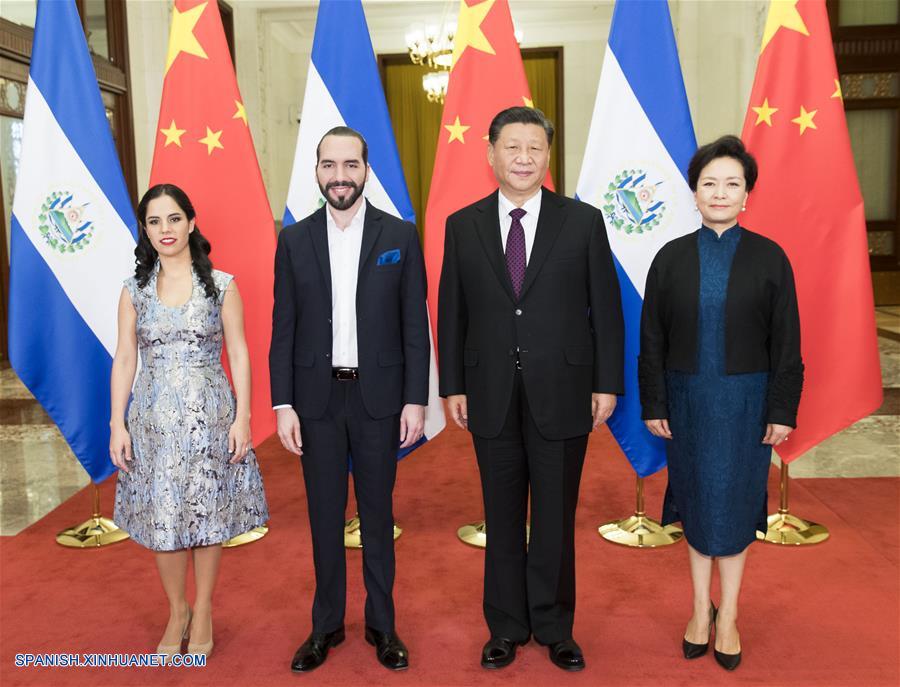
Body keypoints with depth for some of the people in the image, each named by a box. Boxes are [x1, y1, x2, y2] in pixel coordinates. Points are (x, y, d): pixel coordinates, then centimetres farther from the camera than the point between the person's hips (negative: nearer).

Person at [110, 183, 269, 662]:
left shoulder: (222, 285, -1)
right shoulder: (134, 291, 5)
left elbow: (238, 354, -1)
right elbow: (124, 360, 5)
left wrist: (242, 417, -7)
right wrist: (117, 424, -1)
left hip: (210, 415, -2)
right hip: (154, 419, 2)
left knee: (208, 514, 7)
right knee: (161, 517, 7)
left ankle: (203, 612, 26)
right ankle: (176, 612, 29)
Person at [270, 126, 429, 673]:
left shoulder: (401, 236, -1)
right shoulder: (294, 240, 3)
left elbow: (415, 325, -1)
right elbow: (284, 329, 3)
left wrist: (416, 399, -6)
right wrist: (283, 404, -2)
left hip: (378, 395, -1)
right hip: (317, 397, 1)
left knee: (377, 513, 10)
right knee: (325, 515, 11)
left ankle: (382, 623, 26)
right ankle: (327, 624, 27)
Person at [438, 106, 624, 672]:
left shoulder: (583, 221, 0)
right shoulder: (463, 225, 4)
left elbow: (606, 308, 1)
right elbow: (452, 312, 5)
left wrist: (607, 384, -3)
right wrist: (453, 386, 2)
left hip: (562, 392, -1)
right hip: (491, 396, 1)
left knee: (556, 518, 10)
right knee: (502, 519, 12)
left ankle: (554, 628, 28)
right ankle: (506, 627, 29)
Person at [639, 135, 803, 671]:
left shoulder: (769, 258, -4)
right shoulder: (672, 258, -1)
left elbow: (786, 344, -3)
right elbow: (653, 339, 1)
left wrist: (783, 411, -6)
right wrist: (653, 404, -1)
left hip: (745, 399, -1)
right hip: (688, 397, 2)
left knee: (735, 502, 7)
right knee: (697, 500, 11)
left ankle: (728, 617, 23)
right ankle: (701, 609, 28)